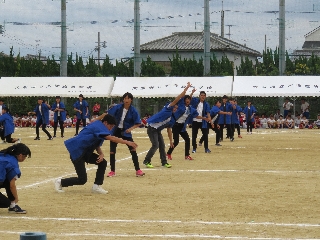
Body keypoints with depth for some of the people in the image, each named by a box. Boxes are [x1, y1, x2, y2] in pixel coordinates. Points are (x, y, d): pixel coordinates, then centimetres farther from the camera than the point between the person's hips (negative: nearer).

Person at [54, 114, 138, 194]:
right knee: (82, 180, -10)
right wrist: (127, 142, -38)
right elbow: (111, 138, -33)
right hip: (76, 151, -10)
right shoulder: (98, 126, -19)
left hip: (85, 152, 10)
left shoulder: (99, 127, 12)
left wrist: (101, 154, -10)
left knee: (102, 162, -3)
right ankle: (60, 182, 11)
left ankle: (96, 187, 3)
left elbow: (97, 145, 11)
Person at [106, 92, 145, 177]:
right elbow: (108, 114, -4)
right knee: (112, 151, 3)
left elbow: (138, 123, -9)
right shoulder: (118, 107, -10)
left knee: (133, 150, -10)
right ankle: (112, 171, 16)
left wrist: (131, 128, -26)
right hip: (115, 131, 1)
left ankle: (138, 170, -4)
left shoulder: (133, 110, -12)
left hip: (126, 132, -1)